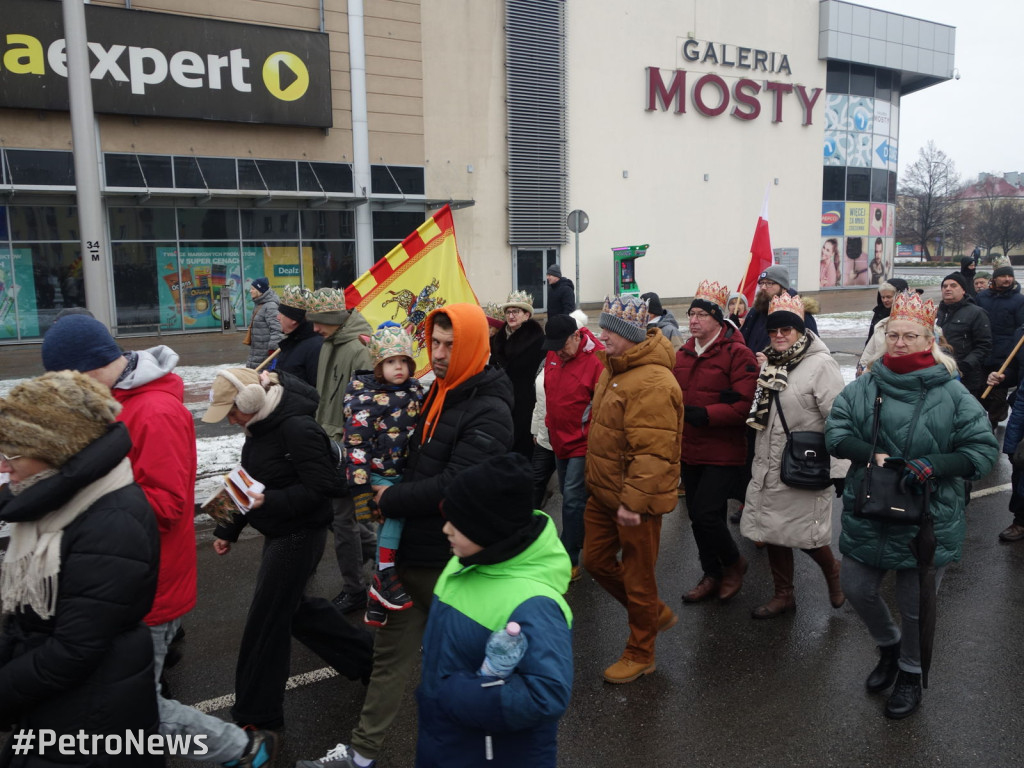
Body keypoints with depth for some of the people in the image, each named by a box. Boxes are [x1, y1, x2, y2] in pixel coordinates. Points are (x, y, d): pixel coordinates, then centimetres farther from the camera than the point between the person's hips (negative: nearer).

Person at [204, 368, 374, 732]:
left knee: (266, 622, 2)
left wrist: (269, 501, -31)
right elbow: (252, 482, 14)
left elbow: (321, 487, -24)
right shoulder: (260, 426, 5)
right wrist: (228, 530, 15)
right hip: (279, 533, 10)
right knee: (293, 606, 21)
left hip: (300, 534, -10)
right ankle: (365, 655, 38)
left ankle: (256, 715, 22)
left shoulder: (297, 428, -24)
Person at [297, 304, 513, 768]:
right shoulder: (436, 395, 8)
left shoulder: (489, 412, -20)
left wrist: (389, 501, -19)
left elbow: (452, 486, -27)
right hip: (412, 546, 8)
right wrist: (389, 495, 0)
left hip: (451, 559, -7)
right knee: (391, 650, 15)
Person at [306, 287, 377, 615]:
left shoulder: (359, 350, -20)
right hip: (328, 446, 9)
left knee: (343, 517, 1)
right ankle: (375, 546, 39)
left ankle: (354, 590, 18)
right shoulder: (329, 345, 9)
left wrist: (343, 441, -22)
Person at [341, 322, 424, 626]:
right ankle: (385, 577, -13)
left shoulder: (415, 390, 4)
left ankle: (378, 596, 22)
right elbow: (356, 446, -15)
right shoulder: (364, 399, -12)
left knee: (391, 525, 7)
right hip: (378, 474, -5)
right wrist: (361, 490, -19)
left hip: (406, 473, 6)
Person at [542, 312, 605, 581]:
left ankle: (569, 560, 5)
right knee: (569, 494, 18)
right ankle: (583, 538, 39)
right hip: (559, 438, 7)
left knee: (572, 498, -6)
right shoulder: (553, 355, 0)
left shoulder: (597, 360, -22)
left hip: (583, 444, -7)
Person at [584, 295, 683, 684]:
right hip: (605, 492, 10)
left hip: (635, 500, -10)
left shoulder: (651, 382, -25)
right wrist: (595, 480, 20)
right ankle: (656, 613, 38)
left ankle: (640, 654, 29)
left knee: (637, 578, 7)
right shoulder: (614, 368, 9)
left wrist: (634, 501, -29)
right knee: (596, 559, 18)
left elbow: (652, 451, -29)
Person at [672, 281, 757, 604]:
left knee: (705, 514, -11)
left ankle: (734, 562, 19)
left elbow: (745, 404, -19)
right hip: (689, 450, 7)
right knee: (698, 516, 14)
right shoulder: (683, 353, 9)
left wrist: (705, 414, -24)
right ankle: (712, 575, 33)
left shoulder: (737, 353, -12)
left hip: (722, 452, -7)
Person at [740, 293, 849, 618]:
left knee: (806, 535, 3)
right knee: (772, 531, 14)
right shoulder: (768, 363, 8)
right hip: (769, 466, 7)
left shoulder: (820, 364, -15)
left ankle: (833, 573, 35)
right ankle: (783, 594, 31)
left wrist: (840, 469, -20)